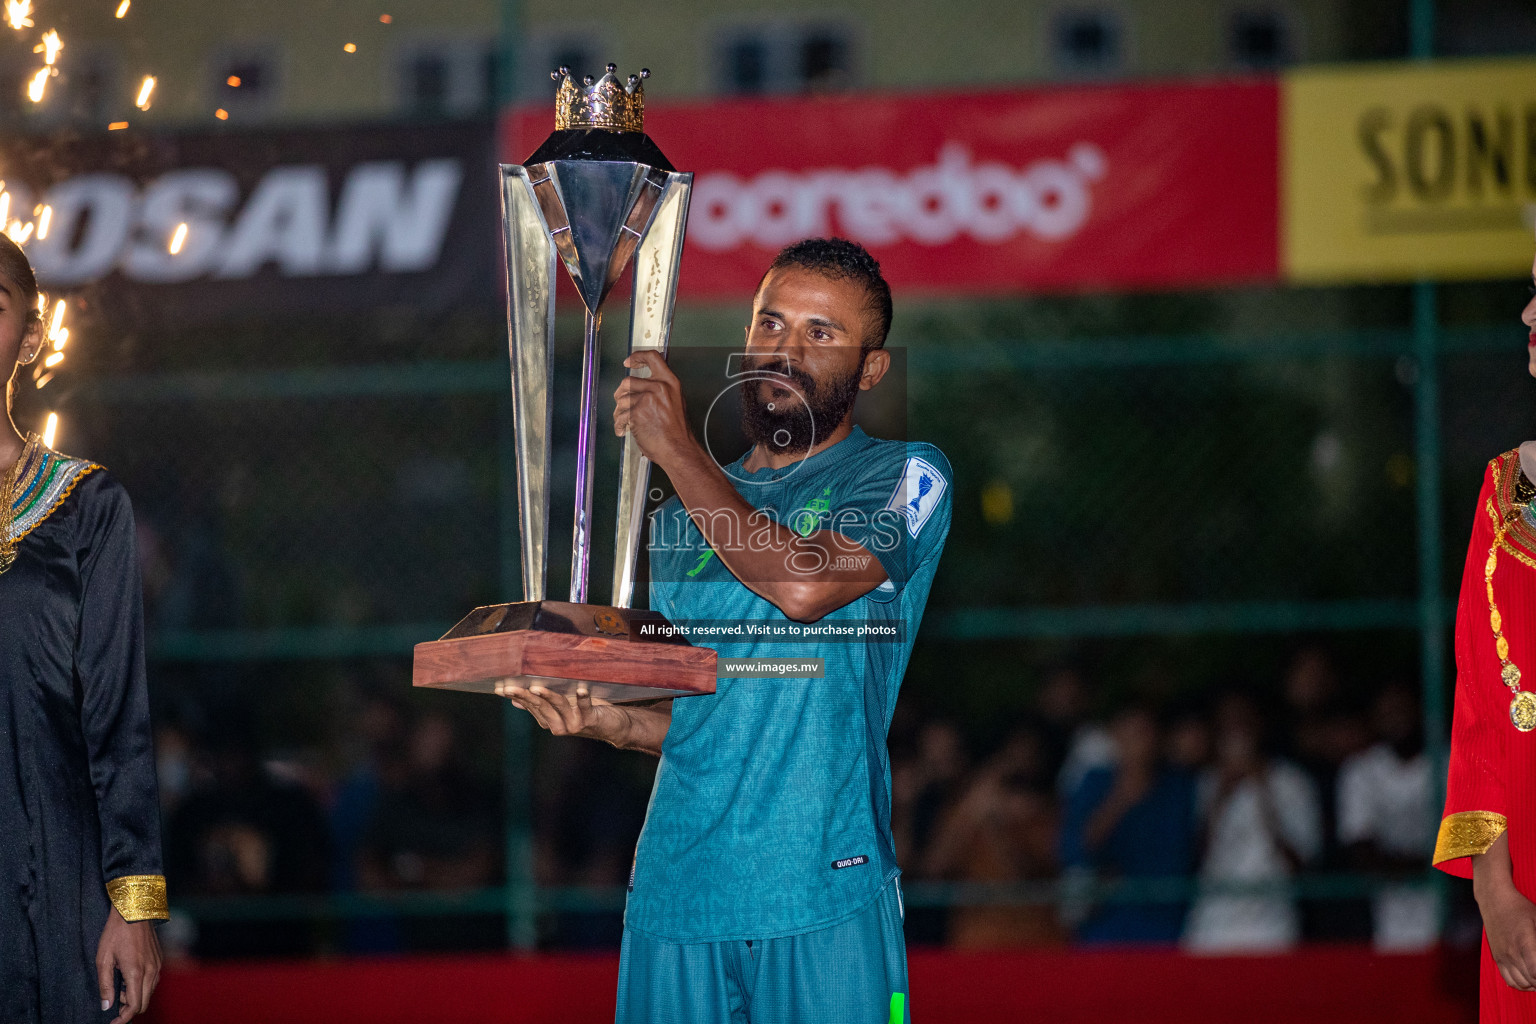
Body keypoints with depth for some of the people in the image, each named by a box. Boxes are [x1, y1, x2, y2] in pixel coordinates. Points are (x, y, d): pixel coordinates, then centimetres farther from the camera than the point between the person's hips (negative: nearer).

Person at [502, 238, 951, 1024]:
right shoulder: (683, 514, 19)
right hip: (674, 892, 4)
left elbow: (803, 584, -17)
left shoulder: (906, 479, 2)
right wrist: (609, 720, -1)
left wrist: (675, 448, -8)